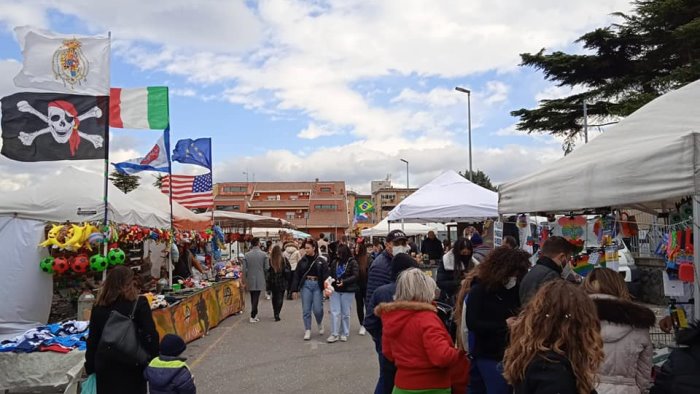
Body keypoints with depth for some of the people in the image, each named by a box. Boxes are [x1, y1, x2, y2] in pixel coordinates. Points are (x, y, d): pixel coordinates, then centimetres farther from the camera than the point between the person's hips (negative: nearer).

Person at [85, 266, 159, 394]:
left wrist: (90, 367, 12)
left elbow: (92, 340, 4)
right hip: (132, 364, -3)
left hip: (106, 365, 3)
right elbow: (150, 335, -16)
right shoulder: (139, 303, -12)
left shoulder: (99, 307, 0)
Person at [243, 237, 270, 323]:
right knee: (256, 298, 0)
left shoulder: (246, 255, -2)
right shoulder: (264, 254, -8)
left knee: (253, 298, 15)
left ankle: (254, 314, 23)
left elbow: (244, 269, -2)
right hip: (259, 280, -2)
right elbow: (266, 268, -6)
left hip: (250, 280, 3)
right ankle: (253, 316, -3)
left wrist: (245, 279, 9)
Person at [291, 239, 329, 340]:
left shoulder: (321, 260, -2)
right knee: (306, 310, 2)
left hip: (317, 286, -2)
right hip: (306, 285, 2)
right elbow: (297, 276, 6)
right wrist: (295, 289, 2)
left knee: (317, 309, -3)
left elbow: (326, 275, -5)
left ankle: (320, 324, 28)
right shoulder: (302, 261, 4)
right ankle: (307, 331, 12)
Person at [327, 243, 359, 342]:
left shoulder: (352, 262, -7)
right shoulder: (335, 262, 6)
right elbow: (331, 274, 14)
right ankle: (334, 334, 6)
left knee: (345, 313, 7)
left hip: (348, 291, -3)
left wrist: (344, 282, -23)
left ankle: (344, 334, 19)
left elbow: (355, 276, -13)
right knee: (335, 312, 0)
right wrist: (331, 280, -5)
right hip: (335, 290, 3)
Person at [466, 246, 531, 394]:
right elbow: (472, 324, -18)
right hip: (488, 355, -5)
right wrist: (505, 326, -23)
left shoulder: (514, 289, 2)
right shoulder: (479, 290, -11)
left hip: (510, 354, 5)